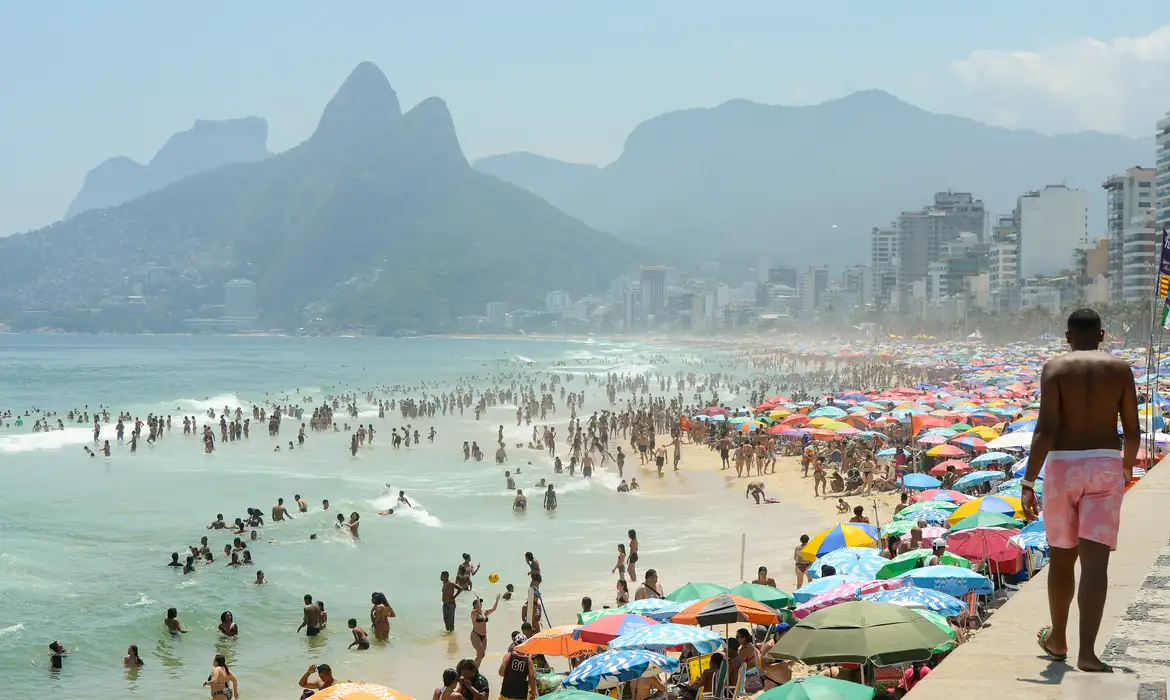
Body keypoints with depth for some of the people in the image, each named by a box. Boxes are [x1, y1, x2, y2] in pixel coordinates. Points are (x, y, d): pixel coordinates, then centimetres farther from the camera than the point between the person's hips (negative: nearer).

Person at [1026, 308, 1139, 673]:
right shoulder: (1120, 368, 3)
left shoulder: (1055, 368, -4)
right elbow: (1132, 430, 5)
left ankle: (1057, 639, 31)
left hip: (1063, 466, 0)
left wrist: (1028, 483, -14)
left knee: (1061, 556, 16)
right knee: (1095, 561, -6)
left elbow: (1046, 430, -13)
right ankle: (1087, 650, -16)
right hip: (1105, 467, 0)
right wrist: (1127, 466, 25)